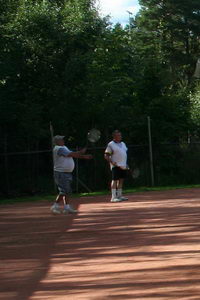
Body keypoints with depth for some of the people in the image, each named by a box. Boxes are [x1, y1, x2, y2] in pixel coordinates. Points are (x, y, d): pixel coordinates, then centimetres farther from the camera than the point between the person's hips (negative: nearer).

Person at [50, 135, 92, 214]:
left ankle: (67, 207, 12)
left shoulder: (64, 148, 17)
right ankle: (55, 206, -5)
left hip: (67, 173, 10)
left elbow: (74, 155, 20)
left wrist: (85, 156, 14)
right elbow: (72, 154, -19)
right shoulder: (59, 149, -16)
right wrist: (81, 152, -8)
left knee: (67, 191, 9)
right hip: (61, 173, -10)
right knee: (64, 191, -11)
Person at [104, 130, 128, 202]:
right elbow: (106, 156, -9)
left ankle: (119, 195, 17)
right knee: (115, 180, -11)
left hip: (123, 166, 8)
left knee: (121, 180, 10)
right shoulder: (110, 145, -6)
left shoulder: (123, 144, 16)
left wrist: (126, 164, 15)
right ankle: (113, 197, -14)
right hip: (116, 166, -8)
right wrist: (112, 162, -21)